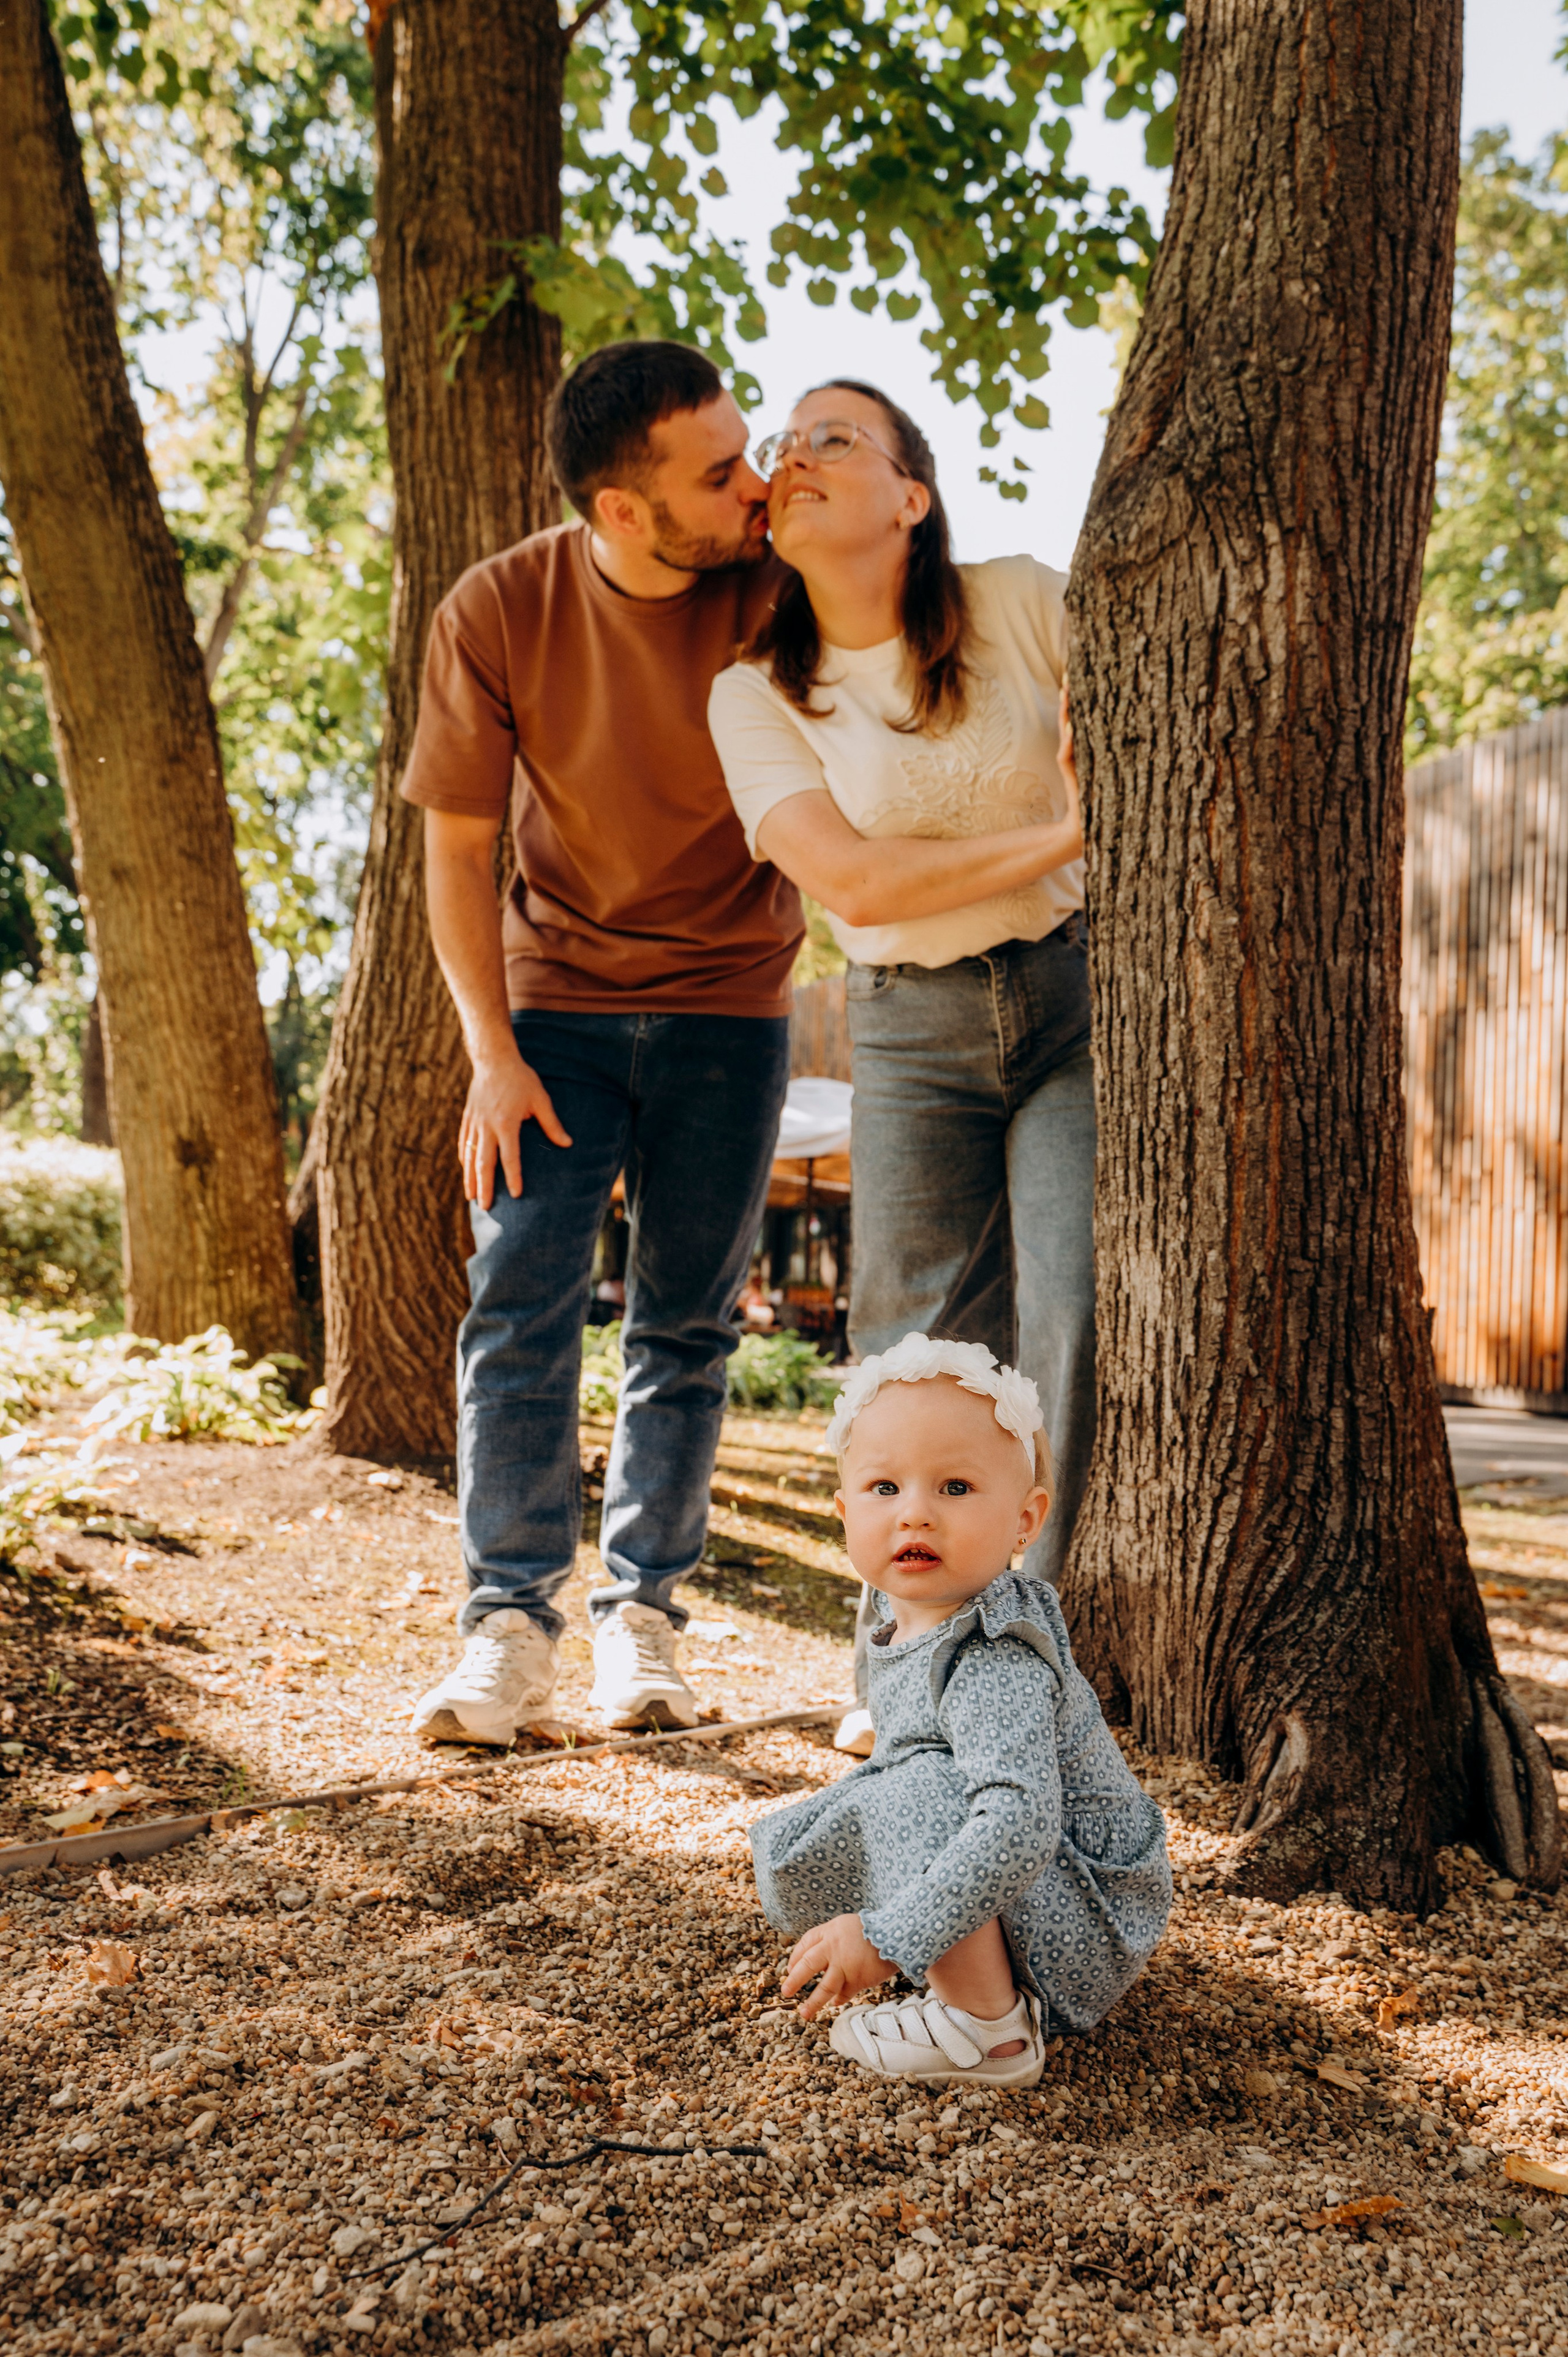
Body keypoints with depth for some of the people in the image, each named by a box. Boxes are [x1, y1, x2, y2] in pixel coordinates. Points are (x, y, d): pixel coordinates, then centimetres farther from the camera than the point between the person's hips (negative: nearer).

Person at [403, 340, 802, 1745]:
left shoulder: (781, 597, -15)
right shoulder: (497, 614, -14)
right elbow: (458, 848, -6)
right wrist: (493, 1055, -11)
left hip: (727, 1003, 0)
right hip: (556, 999, 0)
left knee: (688, 1323, 2)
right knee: (521, 1298, -9)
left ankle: (643, 1617, 14)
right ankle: (512, 1629, -3)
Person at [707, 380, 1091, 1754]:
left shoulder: (1023, 606, -4)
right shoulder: (755, 696, -3)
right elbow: (857, 884, -15)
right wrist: (1060, 836, -17)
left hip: (1080, 995, 0)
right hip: (914, 1029, 1)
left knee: (1073, 1319, -10)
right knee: (923, 1345, -2)